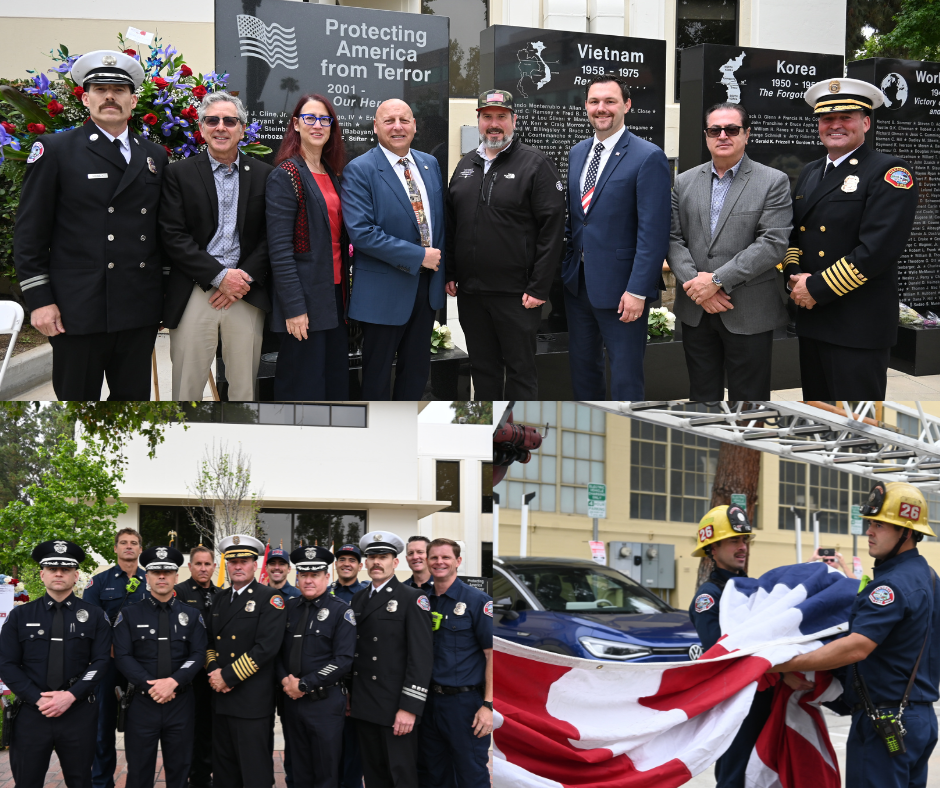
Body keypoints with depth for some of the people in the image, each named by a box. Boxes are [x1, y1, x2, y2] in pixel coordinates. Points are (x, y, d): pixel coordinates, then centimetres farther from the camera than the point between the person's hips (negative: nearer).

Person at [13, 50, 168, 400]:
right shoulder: (55, 149, -1)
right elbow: (29, 232, -3)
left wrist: (166, 291, 13)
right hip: (78, 311, -4)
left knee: (134, 397, 10)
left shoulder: (155, 155, 14)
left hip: (141, 310, 4)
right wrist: (39, 300, -9)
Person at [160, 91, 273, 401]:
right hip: (193, 296, -1)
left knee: (245, 387, 5)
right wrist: (219, 276, -12)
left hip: (247, 294, 1)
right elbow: (173, 236, -4)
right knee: (187, 386, 2)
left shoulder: (262, 174, 9)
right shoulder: (180, 174, 4)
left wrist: (245, 278, -9)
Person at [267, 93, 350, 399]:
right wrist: (294, 307, -20)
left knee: (336, 381, 11)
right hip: (307, 295, -8)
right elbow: (279, 248, -15)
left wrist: (345, 294, 10)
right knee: (303, 385, -2)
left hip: (335, 292, 8)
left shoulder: (333, 175, 14)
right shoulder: (286, 175, -10)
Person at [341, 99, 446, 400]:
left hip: (427, 283, 6)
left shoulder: (430, 164, 8)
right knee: (378, 371, 7)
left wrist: (444, 270, 5)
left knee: (417, 368, 15)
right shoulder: (359, 170, -12)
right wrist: (419, 256, -20)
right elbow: (361, 232, -21)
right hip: (385, 290, -6)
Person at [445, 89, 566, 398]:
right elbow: (450, 225, 20)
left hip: (517, 294, -6)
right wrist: (449, 274, 11)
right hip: (470, 291, 6)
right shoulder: (466, 165, 13)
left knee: (520, 370, 2)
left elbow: (553, 229, -10)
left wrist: (539, 288, -15)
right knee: (483, 368, 14)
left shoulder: (535, 164, -5)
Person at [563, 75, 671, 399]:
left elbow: (654, 232, -15)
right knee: (582, 367, 15)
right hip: (577, 283, 7)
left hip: (619, 287, -7)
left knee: (625, 377, 1)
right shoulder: (577, 153, 11)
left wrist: (638, 290, -19)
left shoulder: (648, 157, -11)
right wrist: (567, 267, 7)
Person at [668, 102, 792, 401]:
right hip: (696, 312, 4)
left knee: (748, 397, 3)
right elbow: (673, 238, 4)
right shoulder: (684, 182, 10)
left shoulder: (774, 182, -3)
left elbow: (773, 243, -13)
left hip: (749, 315, -3)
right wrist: (695, 282, -13)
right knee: (702, 395, 12)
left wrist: (717, 280, -18)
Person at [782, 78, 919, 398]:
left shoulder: (890, 172, -9)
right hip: (810, 317, 7)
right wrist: (794, 277, -4)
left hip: (859, 325, -7)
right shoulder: (810, 172, 17)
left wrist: (816, 288, -15)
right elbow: (793, 232, 18)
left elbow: (878, 248, -18)